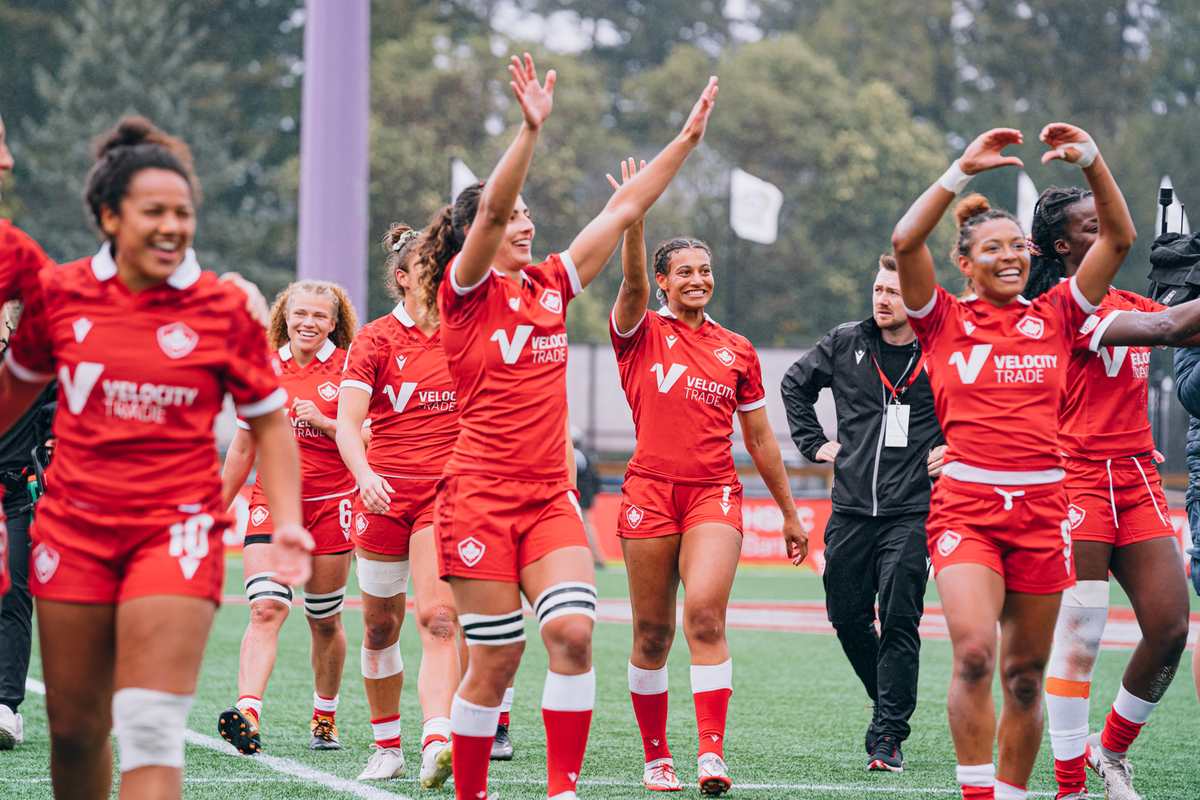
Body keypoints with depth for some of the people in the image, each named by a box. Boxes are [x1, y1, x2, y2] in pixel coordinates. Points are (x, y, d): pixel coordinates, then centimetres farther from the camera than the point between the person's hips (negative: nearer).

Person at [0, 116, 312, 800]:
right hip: (75, 529, 3)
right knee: (74, 729, 7)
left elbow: (270, 421, 5)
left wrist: (287, 522, -5)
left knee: (151, 729, -13)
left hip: (178, 529, -2)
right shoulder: (59, 293, 1)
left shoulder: (223, 308, -4)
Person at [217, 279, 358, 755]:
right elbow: (243, 449, 16)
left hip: (330, 503, -1)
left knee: (325, 621, 8)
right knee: (266, 608, -17)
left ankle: (325, 718, 28)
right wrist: (217, 509, 19)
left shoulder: (347, 368, 0)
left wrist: (321, 421, -18)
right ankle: (248, 716, -31)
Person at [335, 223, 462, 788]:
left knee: (438, 618, -18)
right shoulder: (375, 339, 1)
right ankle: (386, 746, 24)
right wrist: (365, 474, -26)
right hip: (386, 491, 0)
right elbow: (347, 422, -8)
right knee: (380, 626, 8)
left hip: (446, 491, 0)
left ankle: (437, 744, -31)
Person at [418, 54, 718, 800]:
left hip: (550, 498, 5)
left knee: (572, 630, -15)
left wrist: (686, 139, 13)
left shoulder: (551, 285, 13)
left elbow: (624, 210, 15)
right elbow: (491, 209, -20)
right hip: (481, 496, -5)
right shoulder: (465, 290, -3)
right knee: (496, 660, -3)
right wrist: (531, 128, -32)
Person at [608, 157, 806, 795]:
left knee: (705, 614, -20)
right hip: (650, 491, -1)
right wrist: (635, 215, -32)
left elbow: (761, 440, 19)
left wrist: (790, 513, 21)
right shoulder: (641, 333, 6)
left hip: (715, 492, 1)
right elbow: (632, 280, -16)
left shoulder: (738, 351, 14)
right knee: (652, 636, 3)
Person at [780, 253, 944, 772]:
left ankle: (888, 735, -4)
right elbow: (795, 383, 21)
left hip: (910, 513, -4)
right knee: (848, 619, 9)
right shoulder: (845, 344, 5)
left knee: (898, 623, -8)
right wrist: (813, 442, 13)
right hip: (850, 510, 4)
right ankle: (893, 701, 30)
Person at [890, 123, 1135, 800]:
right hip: (966, 505, -2)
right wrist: (963, 172, -14)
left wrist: (1092, 161, -7)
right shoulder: (945, 320, 5)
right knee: (973, 654, -22)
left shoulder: (1054, 317, 10)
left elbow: (1120, 239, 3)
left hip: (1042, 508, 3)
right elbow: (906, 242, -10)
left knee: (1026, 676, 6)